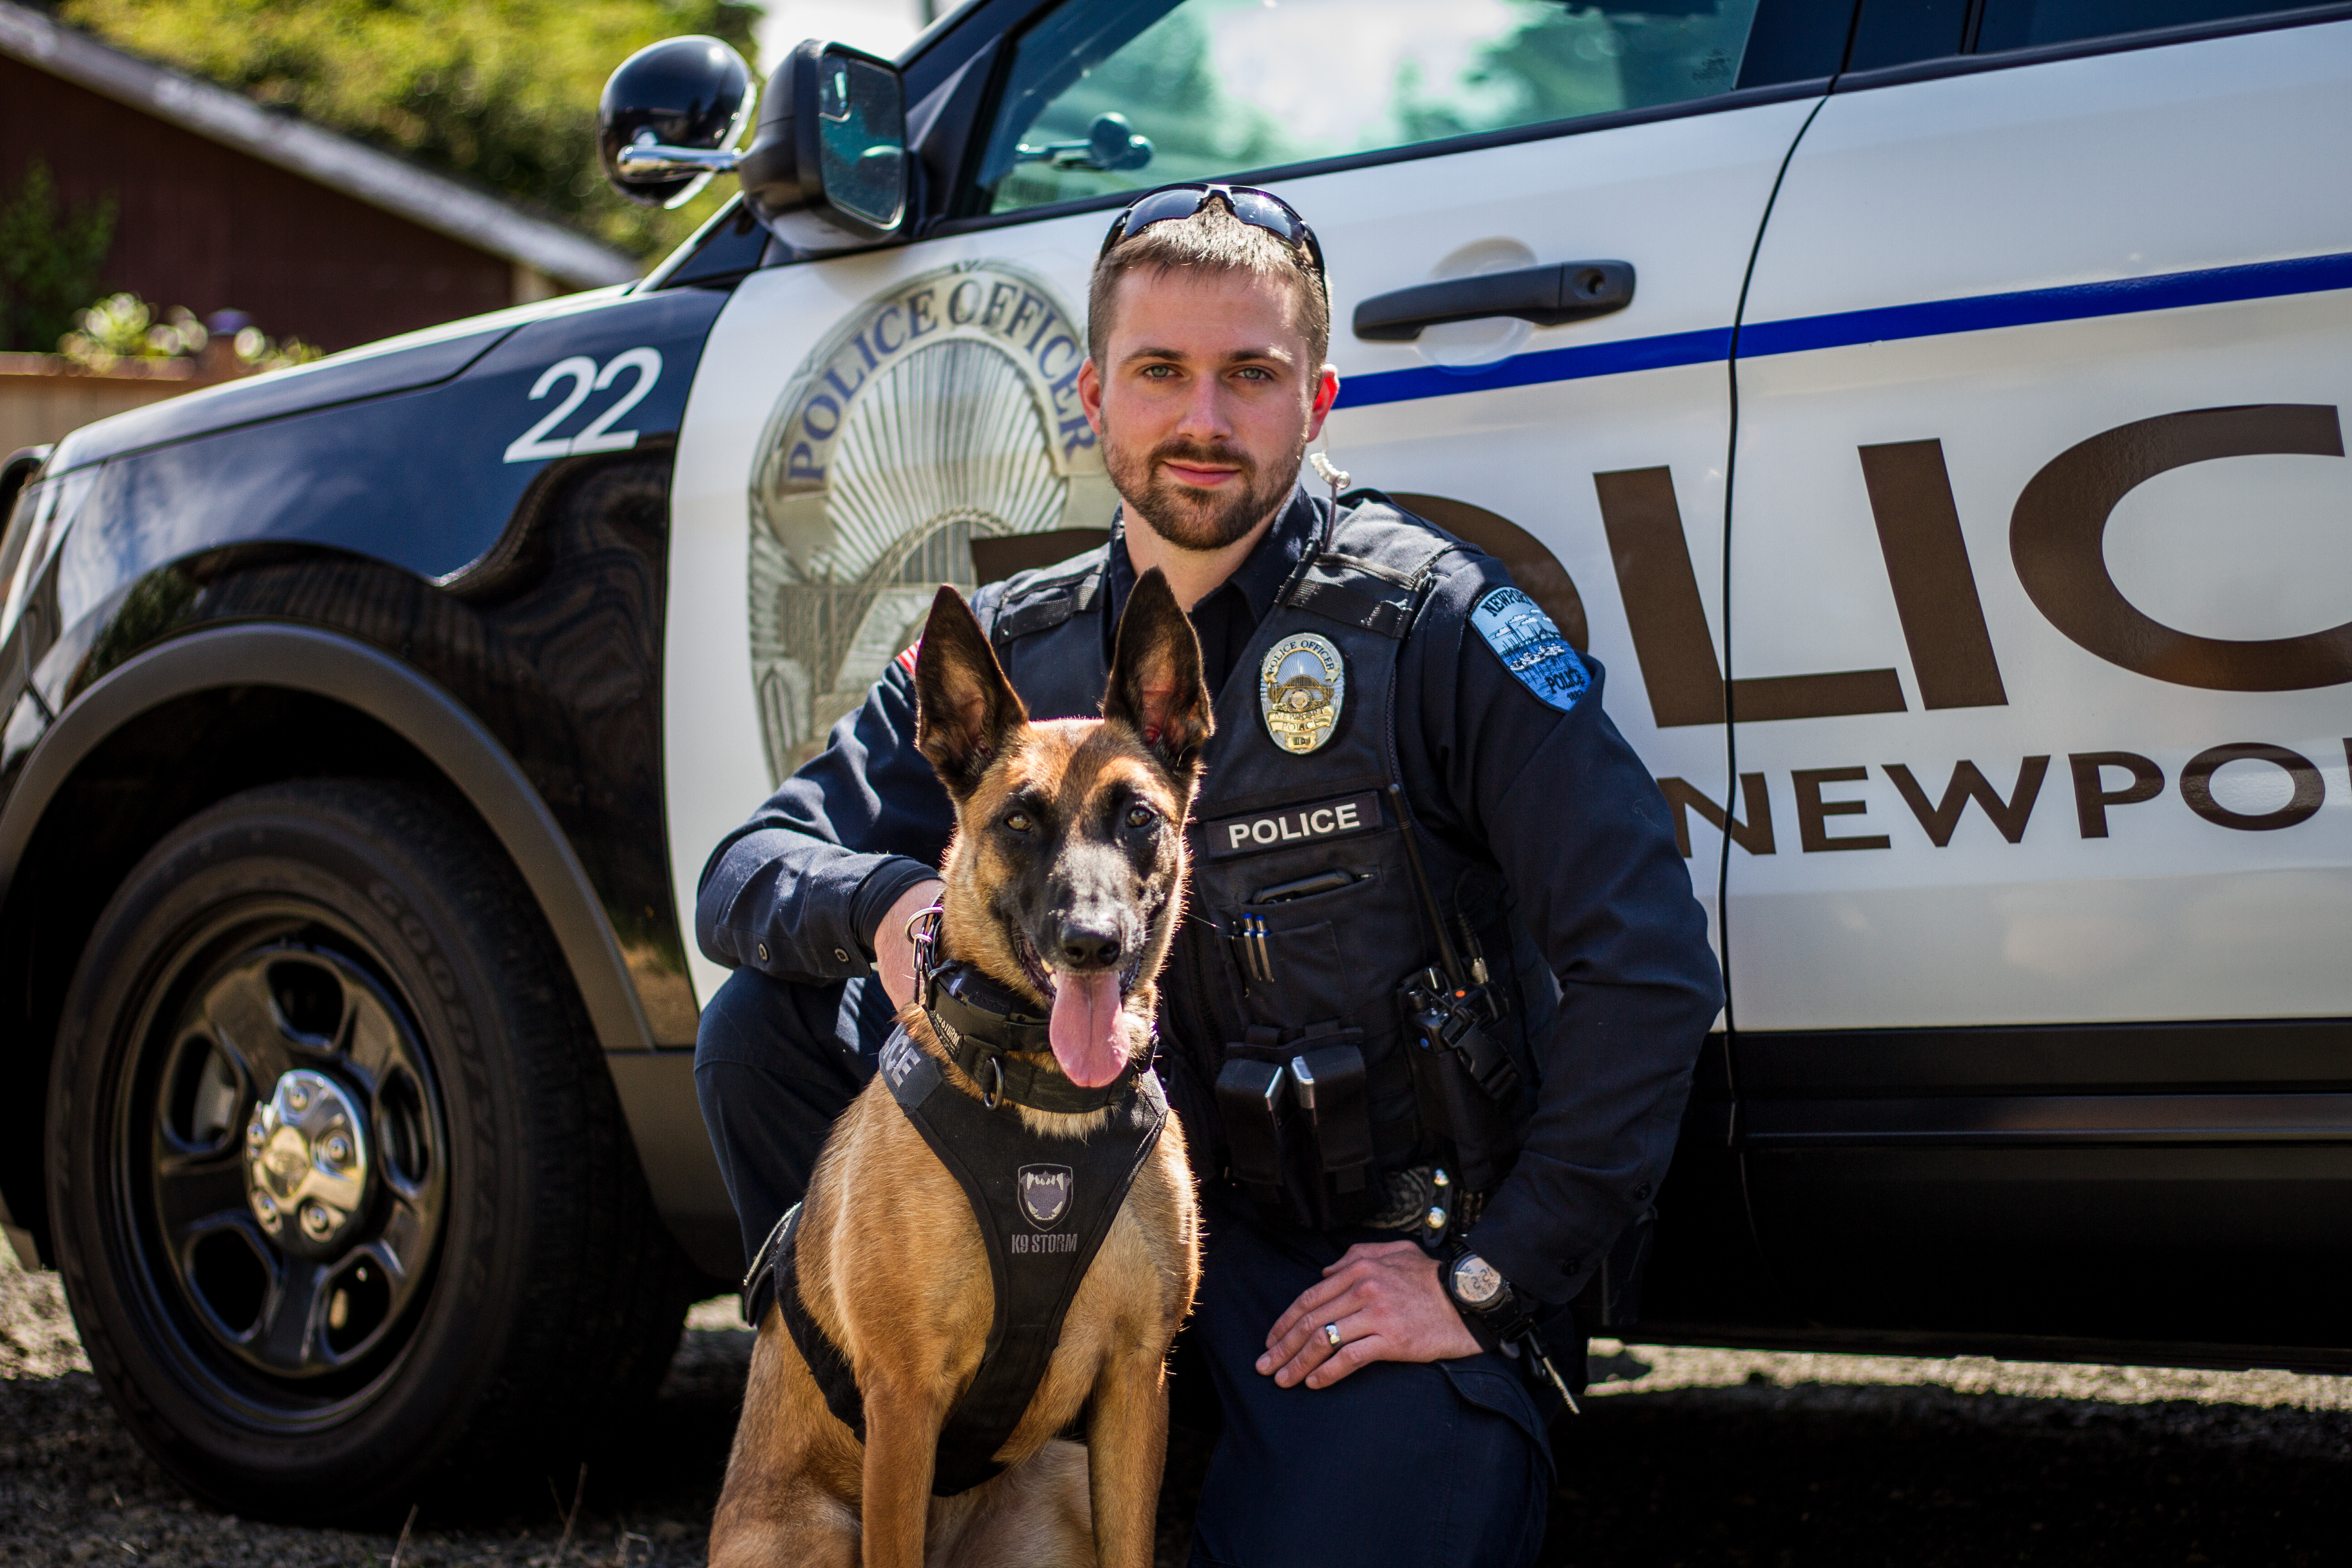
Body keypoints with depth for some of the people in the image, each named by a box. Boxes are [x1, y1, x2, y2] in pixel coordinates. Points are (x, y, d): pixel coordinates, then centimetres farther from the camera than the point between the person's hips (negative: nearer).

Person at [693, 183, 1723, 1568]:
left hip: (1386, 1265, -4)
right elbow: (749, 874, 3)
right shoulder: (1007, 658, 5)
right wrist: (883, 905, -22)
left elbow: (1651, 968, -16)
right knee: (768, 1027, -8)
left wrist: (1491, 1283, -17)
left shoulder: (1431, 621, -10)